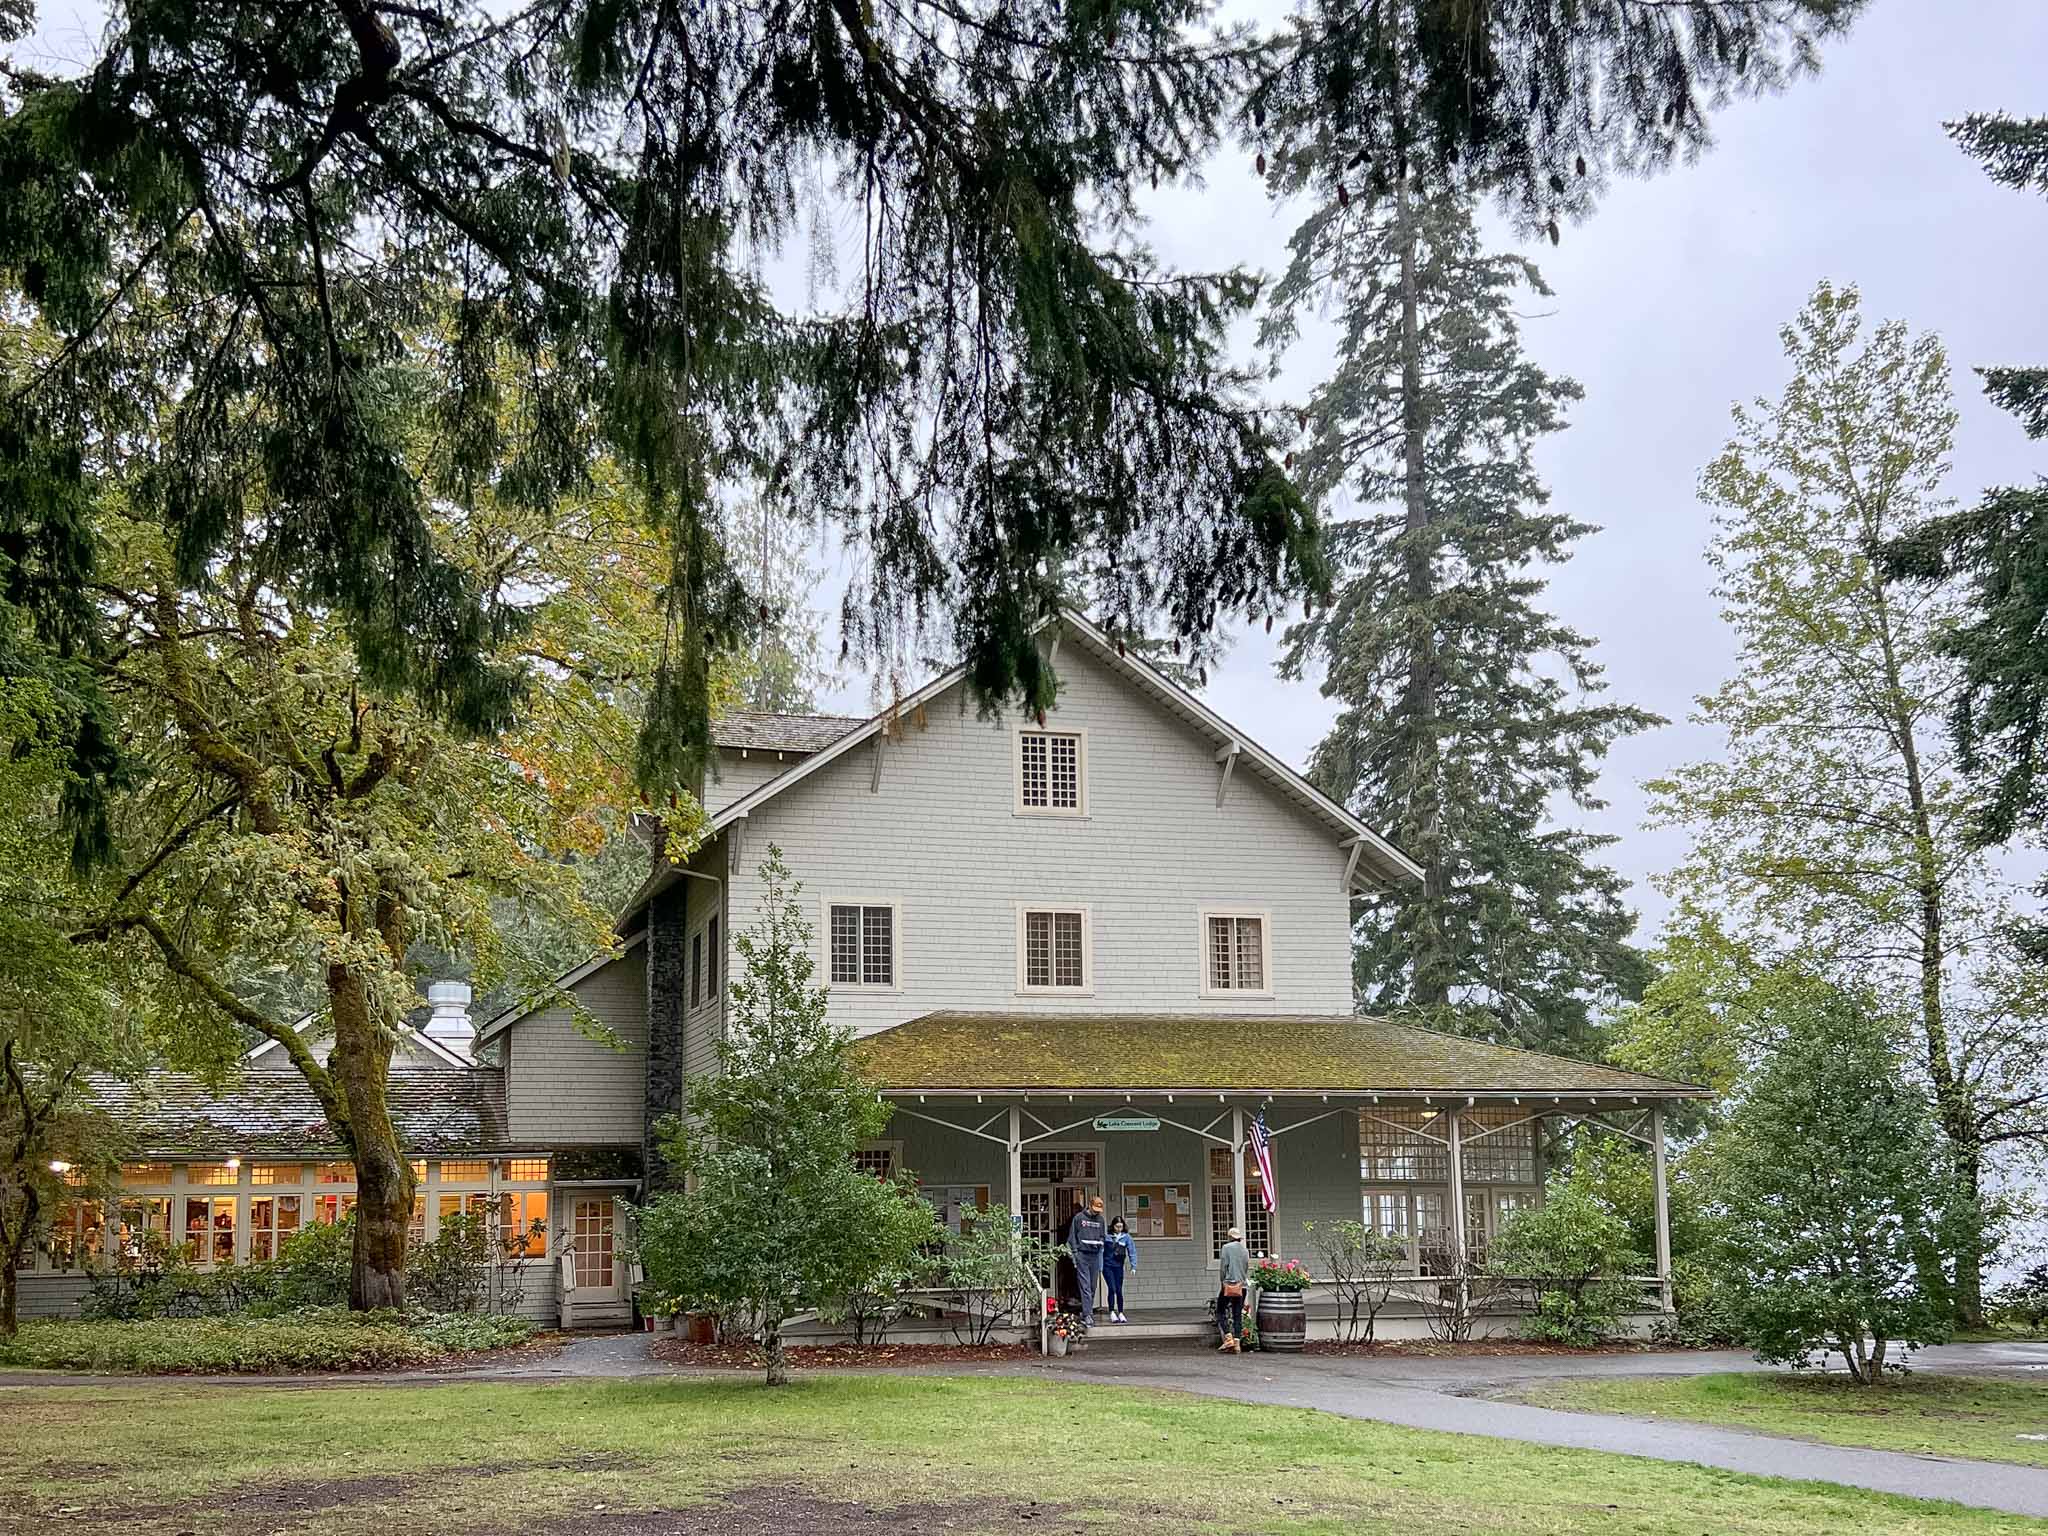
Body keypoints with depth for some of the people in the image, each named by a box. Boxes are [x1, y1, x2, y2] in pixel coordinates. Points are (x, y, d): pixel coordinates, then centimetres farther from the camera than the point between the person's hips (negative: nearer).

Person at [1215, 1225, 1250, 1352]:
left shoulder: (1226, 1247, -3)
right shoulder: (1245, 1250, 12)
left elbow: (1223, 1266, -8)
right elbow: (1247, 1268, 15)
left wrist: (1223, 1281, 0)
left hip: (1229, 1284, -5)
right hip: (1242, 1285, 5)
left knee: (1221, 1312, 3)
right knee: (1238, 1314, 6)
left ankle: (1228, 1337, -12)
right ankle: (1237, 1343, 1)